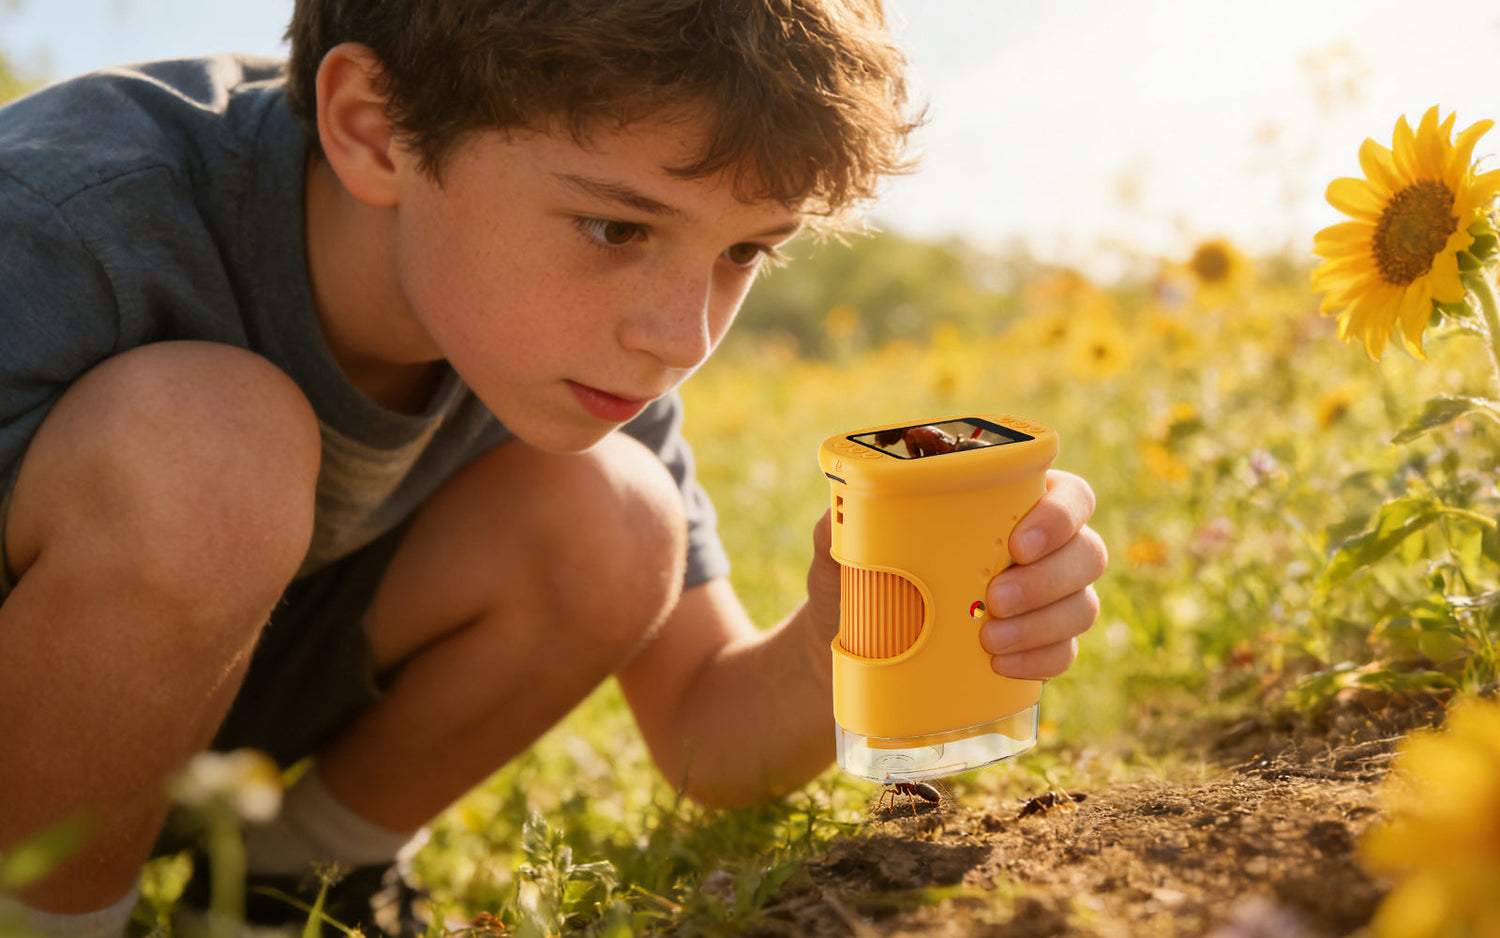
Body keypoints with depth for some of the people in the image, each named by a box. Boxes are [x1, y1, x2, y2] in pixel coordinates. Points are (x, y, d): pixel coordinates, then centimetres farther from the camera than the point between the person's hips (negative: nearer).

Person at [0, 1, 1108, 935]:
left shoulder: (584, 316, -15)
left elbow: (706, 741, -10)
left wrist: (843, 646, -30)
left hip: (256, 701, 4)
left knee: (611, 521, -20)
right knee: (196, 439, -34)